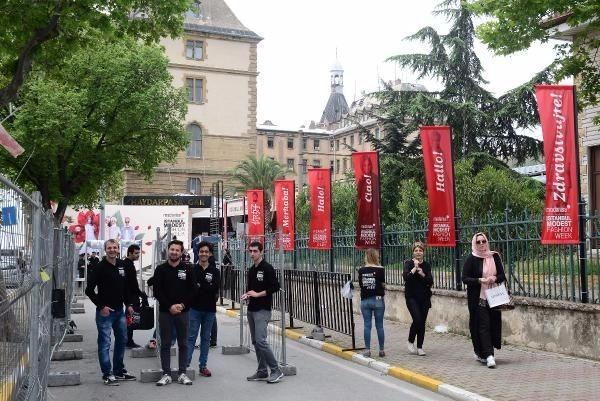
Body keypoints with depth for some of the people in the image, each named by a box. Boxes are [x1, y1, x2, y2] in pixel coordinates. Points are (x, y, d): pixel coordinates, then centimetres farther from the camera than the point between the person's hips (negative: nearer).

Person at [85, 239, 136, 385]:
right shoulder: (100, 267, -12)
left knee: (122, 340, 15)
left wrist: (128, 304, 11)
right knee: (105, 343, -2)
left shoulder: (122, 266, 7)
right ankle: (107, 374, 5)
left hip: (119, 311, 7)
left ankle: (119, 371, 27)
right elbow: (89, 290, -13)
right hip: (105, 312, -7)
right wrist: (101, 306, -16)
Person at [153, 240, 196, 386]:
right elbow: (157, 291, -2)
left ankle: (182, 373, 13)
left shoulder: (187, 269, 4)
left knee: (183, 344, 5)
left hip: (183, 312, 0)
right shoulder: (161, 269, 3)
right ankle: (166, 374, 10)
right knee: (165, 344, 4)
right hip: (165, 312, 0)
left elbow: (192, 290, 1)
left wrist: (182, 305, -12)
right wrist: (169, 306, -12)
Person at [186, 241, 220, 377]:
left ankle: (203, 366, 15)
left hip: (209, 309, 3)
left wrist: (199, 286, -12)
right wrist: (207, 287, -14)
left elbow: (216, 288, -8)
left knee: (206, 338, 9)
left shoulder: (215, 271, 7)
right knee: (191, 337, -3)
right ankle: (185, 364, -1)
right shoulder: (192, 269, 2)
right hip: (194, 308, -2)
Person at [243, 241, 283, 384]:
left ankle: (276, 370, -7)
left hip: (263, 310, -9)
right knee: (255, 342, 10)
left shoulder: (267, 268, -8)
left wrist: (258, 294, -16)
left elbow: (275, 287, -15)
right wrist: (247, 295, 6)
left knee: (261, 341, -16)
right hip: (251, 309, 9)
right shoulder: (251, 270, 16)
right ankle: (262, 372, 17)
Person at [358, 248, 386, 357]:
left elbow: (360, 284, 6)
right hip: (378, 299, -2)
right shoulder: (380, 269, -8)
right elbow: (383, 285, -1)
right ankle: (381, 350, 12)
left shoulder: (361, 270, -1)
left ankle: (367, 350, 8)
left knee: (367, 325, 6)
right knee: (379, 326, 6)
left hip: (365, 300, 2)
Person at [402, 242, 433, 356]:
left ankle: (420, 347, 13)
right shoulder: (408, 264, -1)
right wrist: (415, 268, -21)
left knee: (422, 322, 3)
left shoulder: (426, 265, 7)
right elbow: (406, 277, -18)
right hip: (412, 297, -3)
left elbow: (430, 282, -1)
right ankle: (410, 341, 8)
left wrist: (423, 274, -17)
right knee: (417, 319, -16)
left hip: (424, 297, 3)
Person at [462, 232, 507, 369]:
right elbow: (465, 278, -6)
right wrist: (480, 280, -20)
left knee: (494, 324, 5)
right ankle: (489, 355, -10)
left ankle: (481, 353, 20)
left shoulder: (494, 257, 7)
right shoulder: (471, 259, -3)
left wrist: (495, 278, -12)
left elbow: (502, 275, 10)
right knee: (483, 325, -8)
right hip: (478, 298, -4)